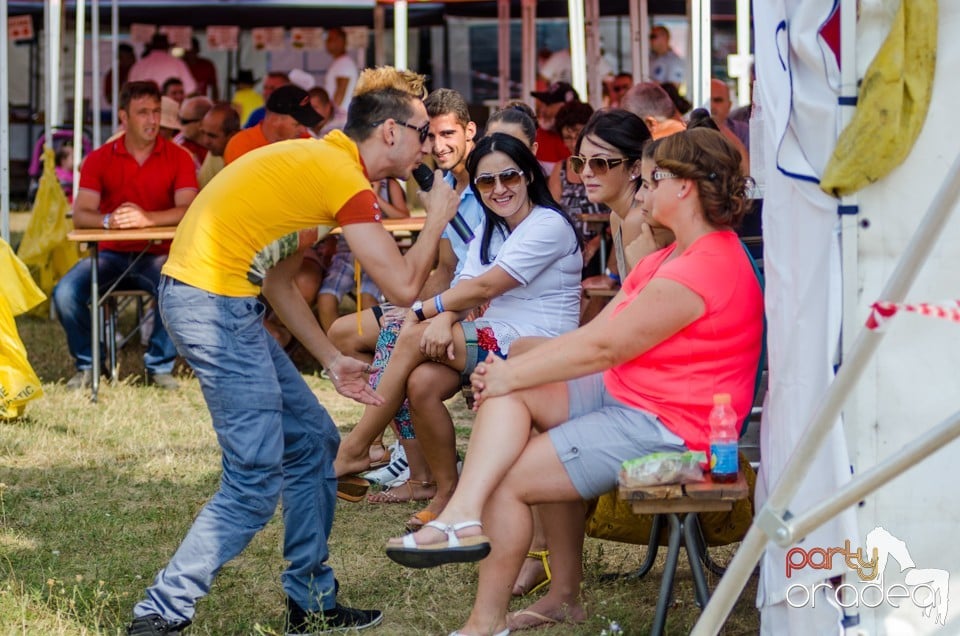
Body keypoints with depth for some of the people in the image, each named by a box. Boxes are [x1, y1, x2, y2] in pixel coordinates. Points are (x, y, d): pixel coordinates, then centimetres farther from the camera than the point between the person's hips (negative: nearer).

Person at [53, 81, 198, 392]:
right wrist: (108, 221, -31)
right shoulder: (98, 160, 2)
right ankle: (87, 364, 2)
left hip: (157, 255, -1)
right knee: (65, 293, -24)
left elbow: (188, 210, -14)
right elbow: (80, 214, -7)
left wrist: (148, 218, -33)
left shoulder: (178, 158, -1)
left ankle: (160, 365, -8)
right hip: (110, 254, 1)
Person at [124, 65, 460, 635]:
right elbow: (403, 286, -14)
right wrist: (437, 217, 3)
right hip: (213, 303, -10)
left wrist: (333, 361, 18)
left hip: (228, 304, 10)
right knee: (257, 481, -8)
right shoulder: (343, 177, -13)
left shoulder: (317, 162, 17)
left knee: (314, 443, 16)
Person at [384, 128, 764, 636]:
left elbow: (602, 348, -19)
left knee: (507, 481, -11)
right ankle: (464, 513, -21)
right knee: (506, 394, -6)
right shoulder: (668, 258, 15)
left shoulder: (703, 270, -20)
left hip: (664, 425, -10)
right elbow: (592, 333, 9)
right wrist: (509, 370, -3)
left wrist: (511, 376, -11)